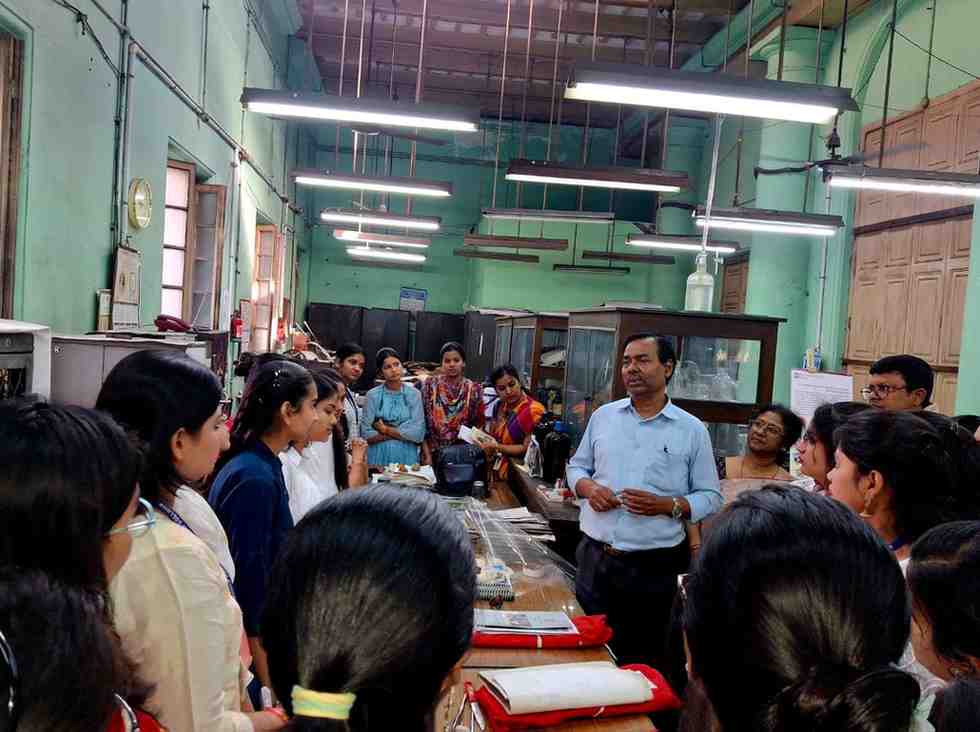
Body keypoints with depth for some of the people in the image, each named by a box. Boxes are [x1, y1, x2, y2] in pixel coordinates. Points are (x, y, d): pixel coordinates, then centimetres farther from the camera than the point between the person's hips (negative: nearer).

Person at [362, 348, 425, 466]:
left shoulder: (414, 394, 1)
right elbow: (366, 434, -6)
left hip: (406, 457, 1)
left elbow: (418, 434, -7)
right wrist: (401, 433, -8)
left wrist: (386, 429, -6)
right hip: (378, 458, 0)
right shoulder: (373, 395, 0)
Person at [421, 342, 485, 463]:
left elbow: (479, 425, 7)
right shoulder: (429, 385, -1)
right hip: (434, 454, 0)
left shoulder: (474, 389, 0)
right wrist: (427, 455, -6)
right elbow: (421, 423, -1)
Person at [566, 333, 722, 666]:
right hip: (594, 558, 3)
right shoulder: (603, 416, 7)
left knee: (640, 660, 8)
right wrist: (589, 488, -6)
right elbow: (577, 466, 16)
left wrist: (667, 506, -17)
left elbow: (710, 498, -1)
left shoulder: (692, 430, -2)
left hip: (653, 567, -3)